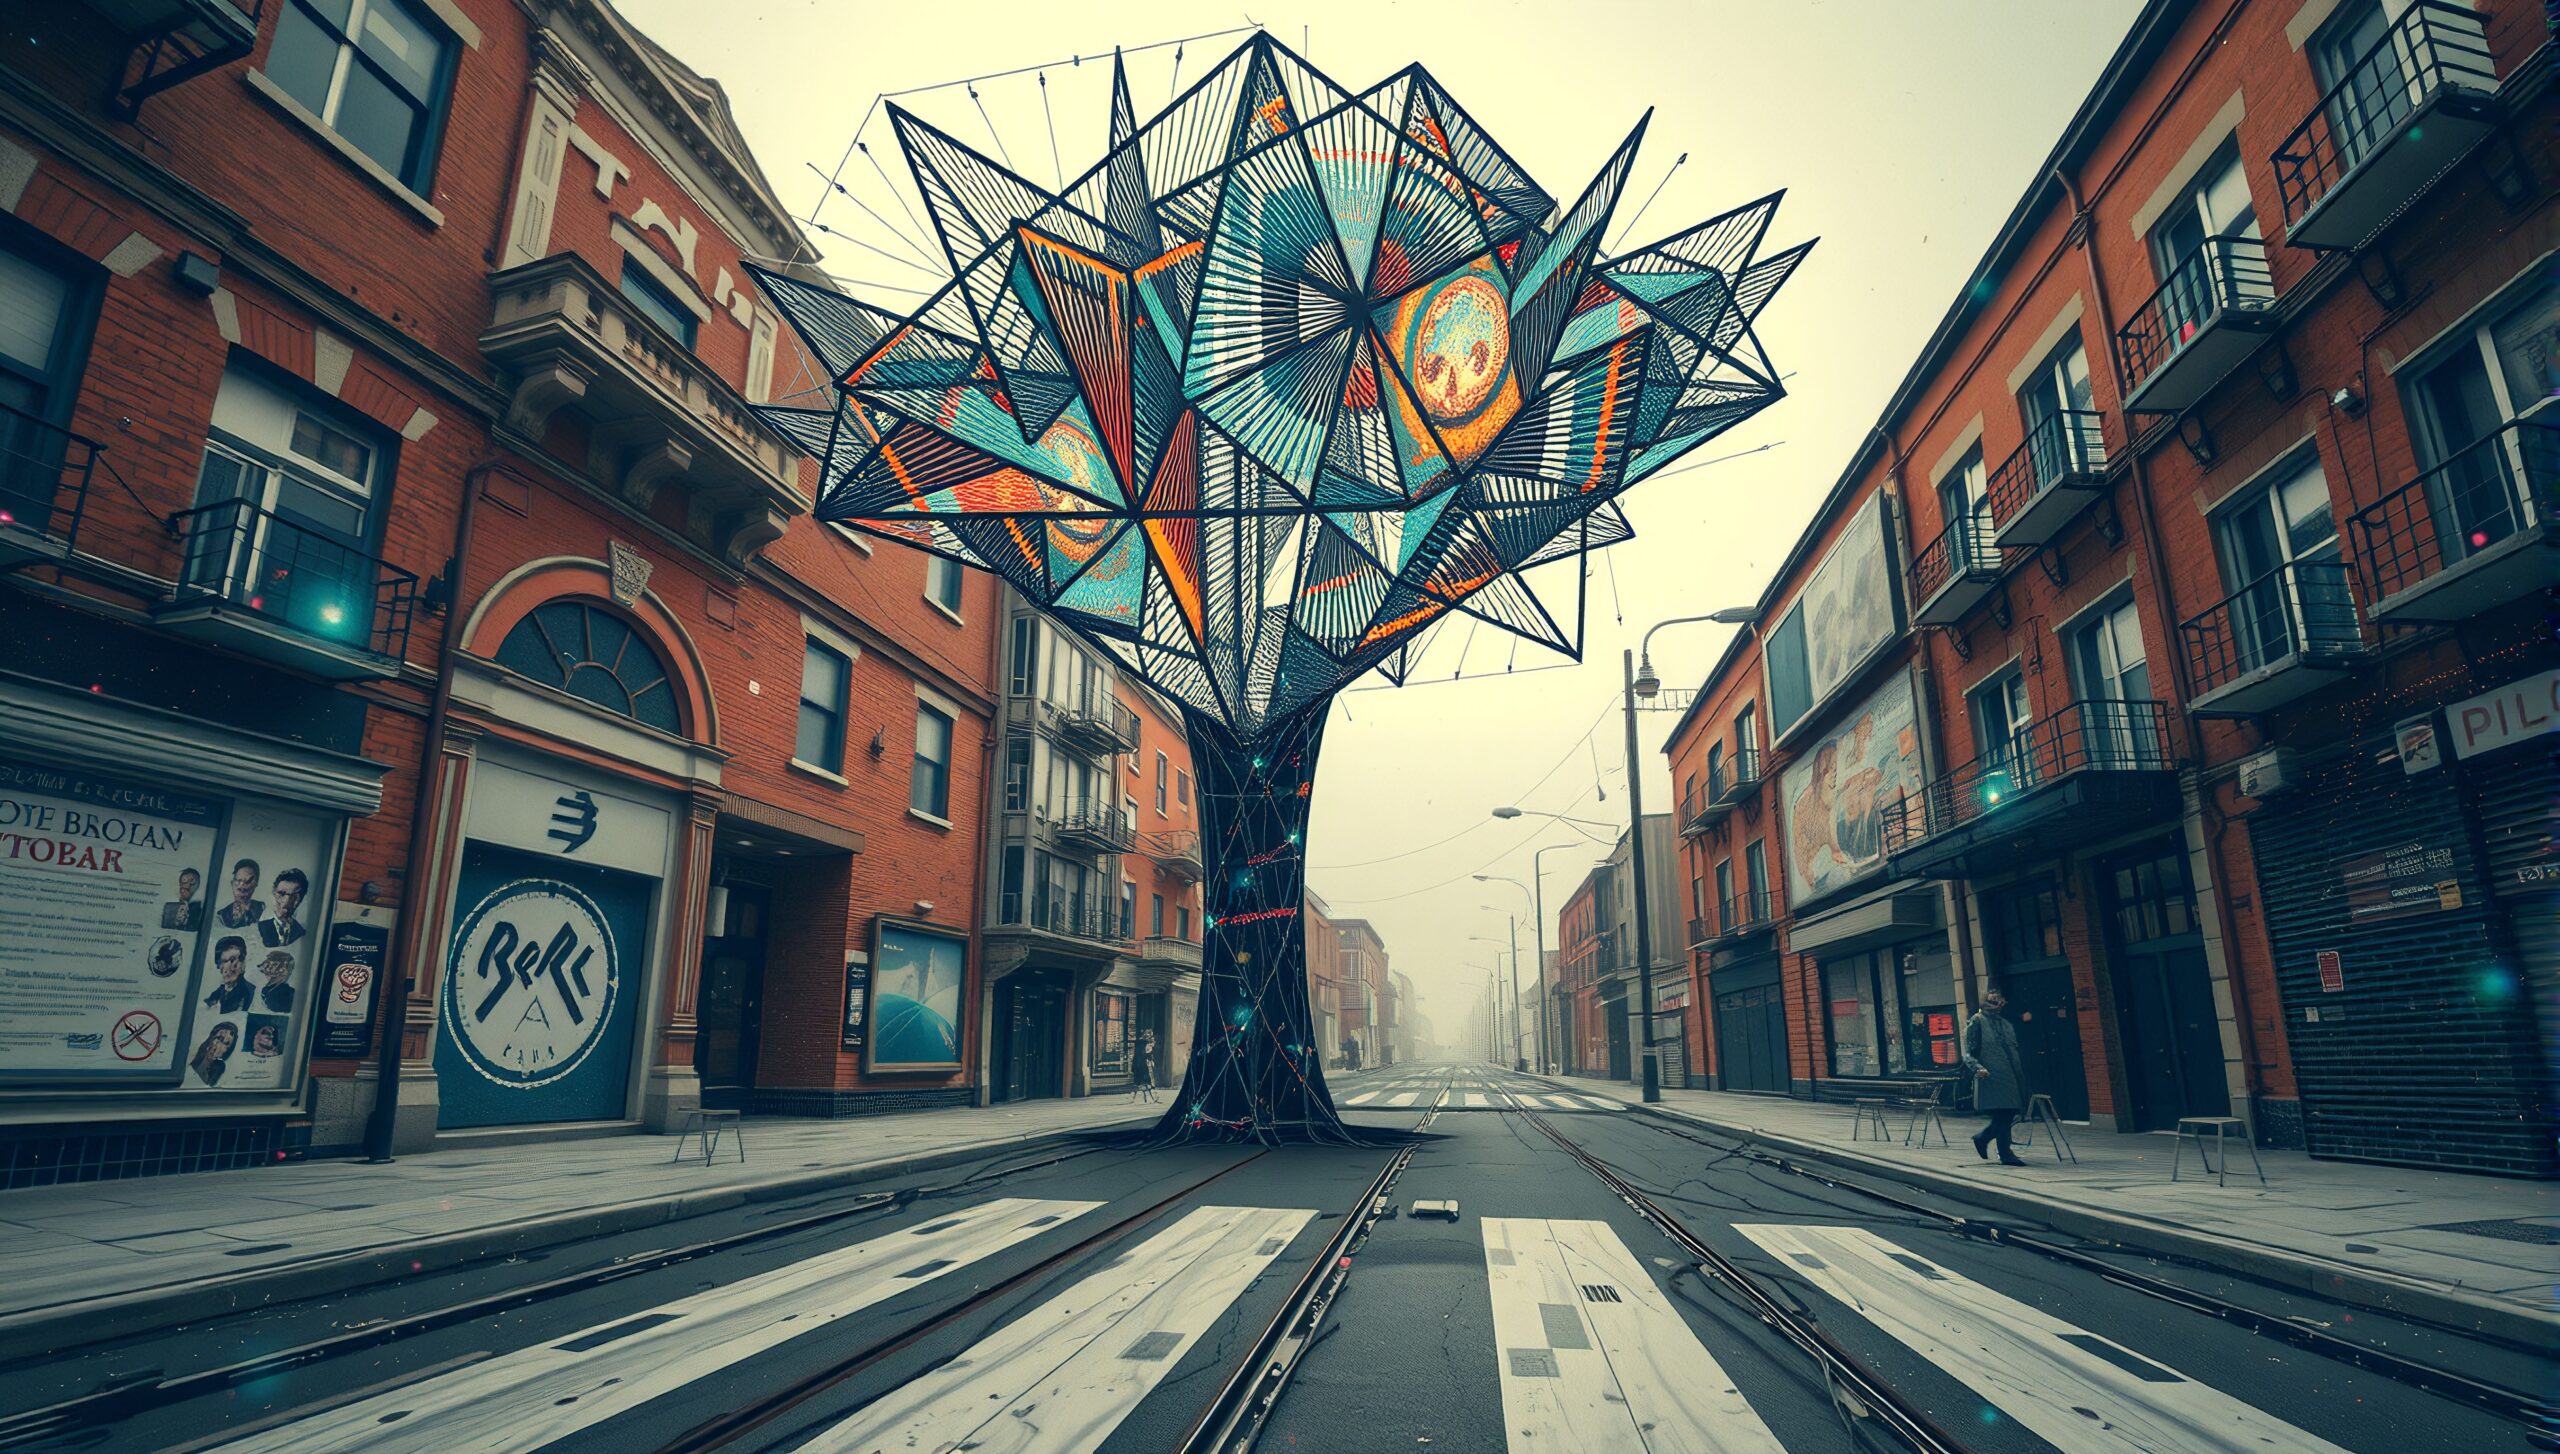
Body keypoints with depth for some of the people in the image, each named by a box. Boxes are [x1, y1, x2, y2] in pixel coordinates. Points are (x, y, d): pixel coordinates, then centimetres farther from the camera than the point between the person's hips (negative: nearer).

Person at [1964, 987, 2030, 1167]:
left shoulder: (2006, 1023, 18)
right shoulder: (1976, 1022, -4)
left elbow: (2014, 1050, 23)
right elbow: (1968, 1053, -8)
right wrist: (1978, 1068, -25)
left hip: (2011, 1078, 7)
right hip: (1992, 1078, -7)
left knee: (2009, 1115, 7)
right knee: (2001, 1116, -7)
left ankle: (1982, 1138, 27)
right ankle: (2006, 1155, 3)